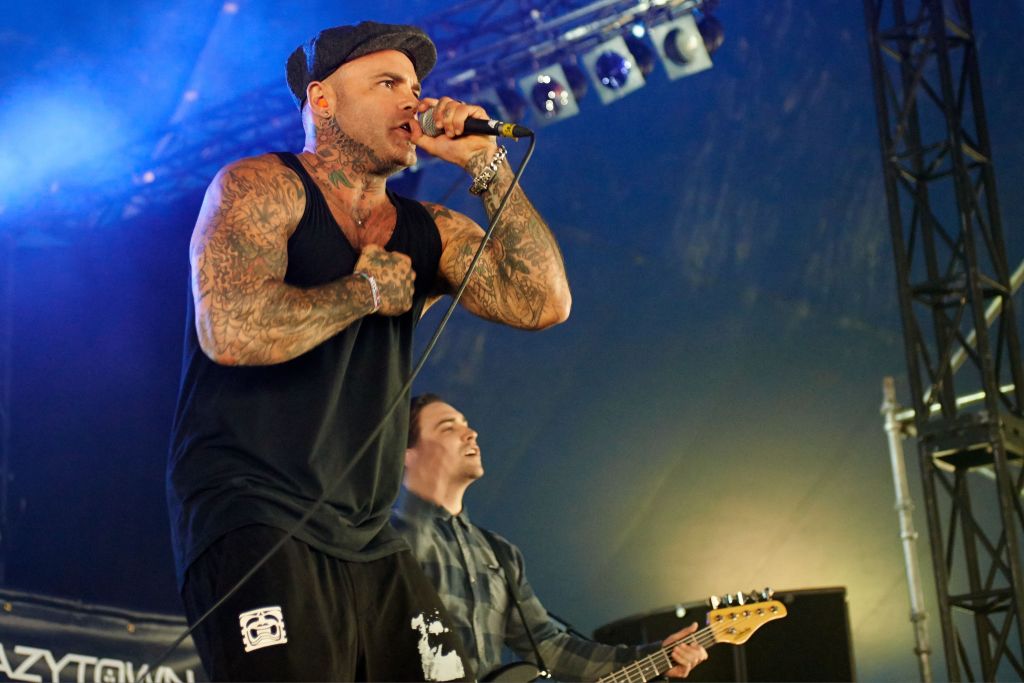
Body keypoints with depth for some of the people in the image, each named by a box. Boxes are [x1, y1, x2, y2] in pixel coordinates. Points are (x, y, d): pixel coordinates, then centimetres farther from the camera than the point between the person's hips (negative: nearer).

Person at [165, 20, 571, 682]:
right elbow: (232, 331, -20)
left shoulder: (431, 231, 13)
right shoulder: (258, 187, -4)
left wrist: (485, 163, -1)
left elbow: (543, 303, -1)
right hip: (250, 524, -6)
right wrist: (366, 289, -7)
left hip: (370, 544, 7)